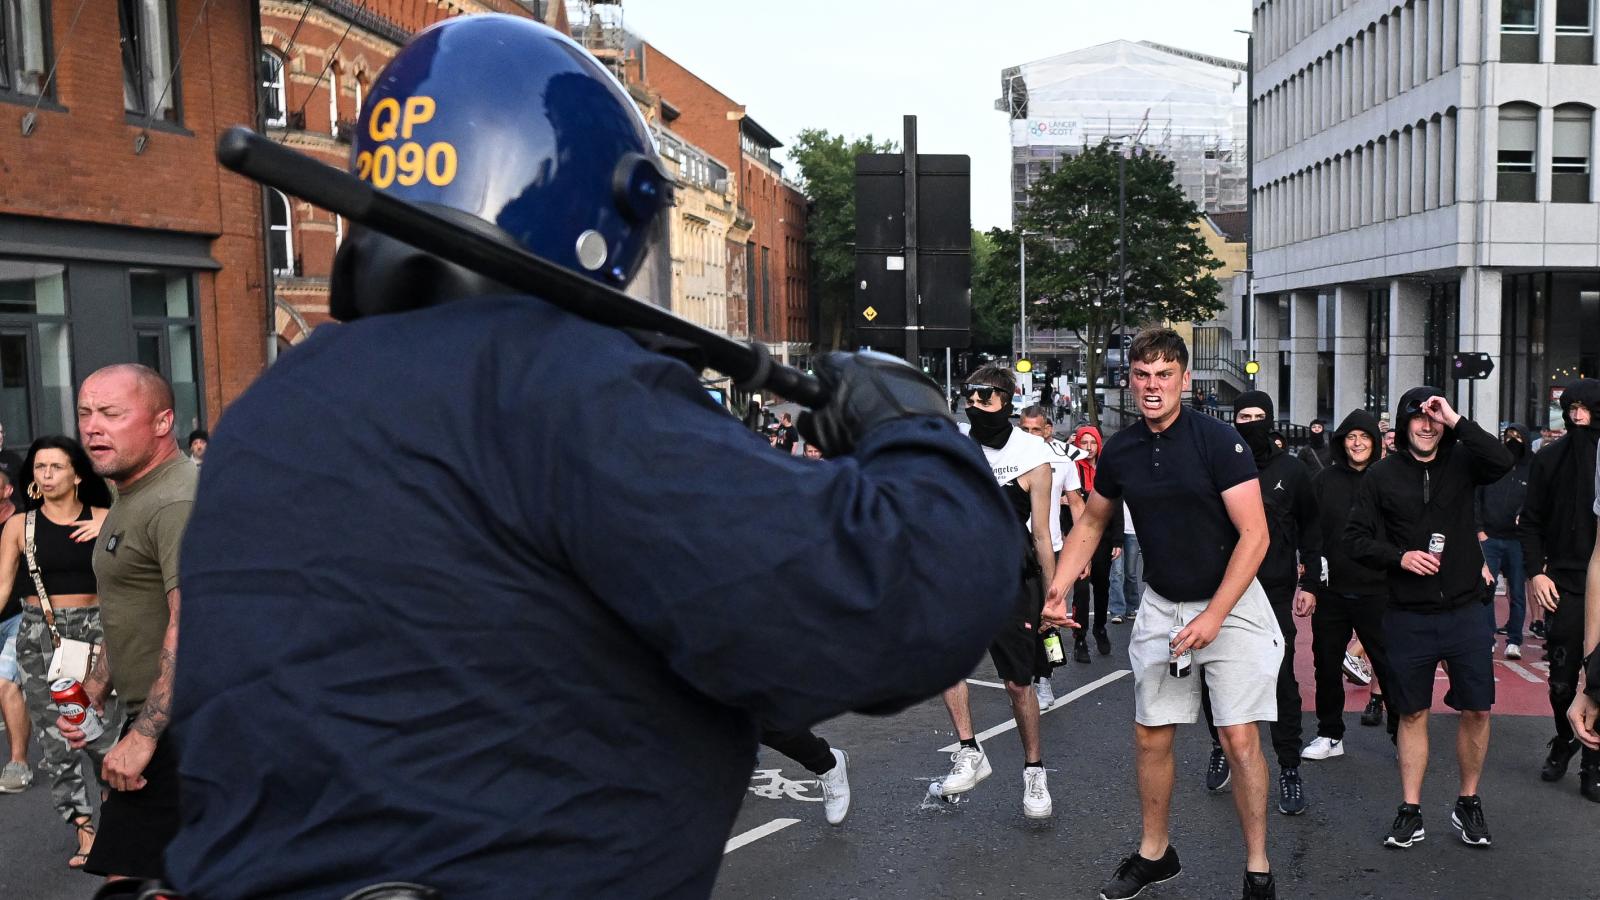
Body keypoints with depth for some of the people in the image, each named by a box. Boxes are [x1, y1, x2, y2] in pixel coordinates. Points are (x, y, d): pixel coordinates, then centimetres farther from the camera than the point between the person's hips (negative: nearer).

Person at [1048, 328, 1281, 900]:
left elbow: (1254, 535, -17)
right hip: (1160, 605, 4)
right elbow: (1092, 523, 13)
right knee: (1151, 737, 8)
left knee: (1240, 740, -5)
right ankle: (1155, 854, 27)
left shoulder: (1219, 441, -16)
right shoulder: (1119, 451, -2)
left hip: (1229, 604, -4)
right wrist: (1056, 591, 2)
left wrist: (1213, 616, -22)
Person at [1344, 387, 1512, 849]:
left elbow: (1502, 462, -21)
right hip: (1409, 616, 0)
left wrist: (1456, 421, -20)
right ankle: (1410, 811, 16)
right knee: (1412, 713, 7)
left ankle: (1469, 803, 23)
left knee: (1476, 709, 5)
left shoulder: (1461, 462, 2)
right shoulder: (1383, 474, 2)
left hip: (1466, 611, 0)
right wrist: (1399, 556, -13)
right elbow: (1355, 538, 2)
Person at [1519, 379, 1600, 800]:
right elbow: (1531, 522, 7)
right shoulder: (1550, 458, 3)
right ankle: (1564, 741, 30)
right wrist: (1535, 571, -2)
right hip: (1563, 583, 1)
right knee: (1561, 676, 7)